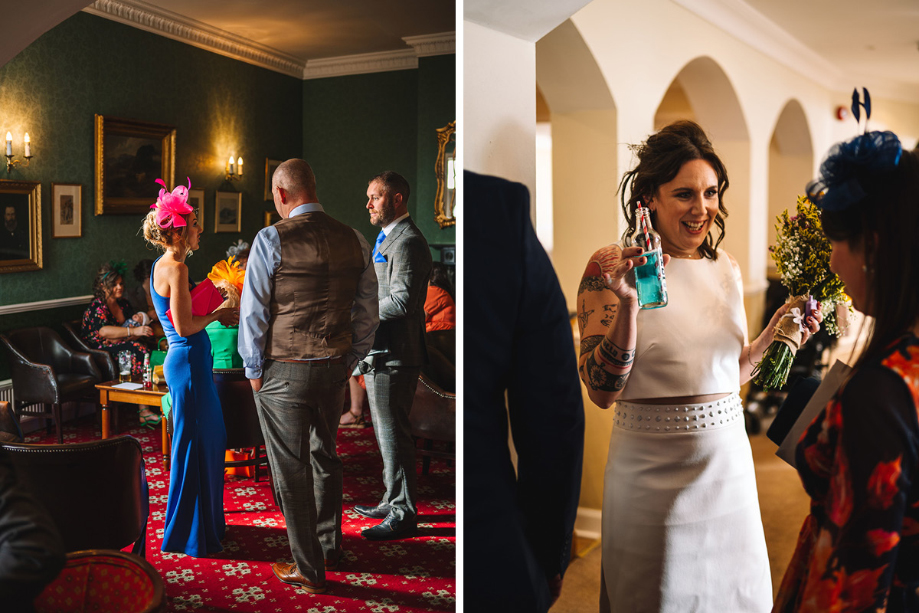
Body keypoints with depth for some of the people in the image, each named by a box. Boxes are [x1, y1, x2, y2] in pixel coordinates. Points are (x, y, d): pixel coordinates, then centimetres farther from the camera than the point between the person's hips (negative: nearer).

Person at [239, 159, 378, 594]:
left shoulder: (273, 239, -11)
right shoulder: (353, 240, 3)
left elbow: (253, 311, -8)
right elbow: (367, 313, 7)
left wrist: (254, 369, 2)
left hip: (284, 371, -5)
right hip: (335, 366, 5)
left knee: (291, 468, 6)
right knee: (325, 456, 22)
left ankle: (309, 570, 16)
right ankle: (330, 546, 37)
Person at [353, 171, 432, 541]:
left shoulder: (407, 242, -15)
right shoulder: (387, 238, 19)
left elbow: (403, 301, -24)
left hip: (394, 355, -11)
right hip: (378, 352, 11)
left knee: (394, 434, -5)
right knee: (387, 433, 18)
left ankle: (402, 514, 5)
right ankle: (393, 501, 30)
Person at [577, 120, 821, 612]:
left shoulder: (727, 268, 6)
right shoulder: (608, 268, -12)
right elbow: (602, 391, -17)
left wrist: (773, 335, 0)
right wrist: (627, 303, -27)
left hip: (728, 460, 5)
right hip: (652, 472, -5)